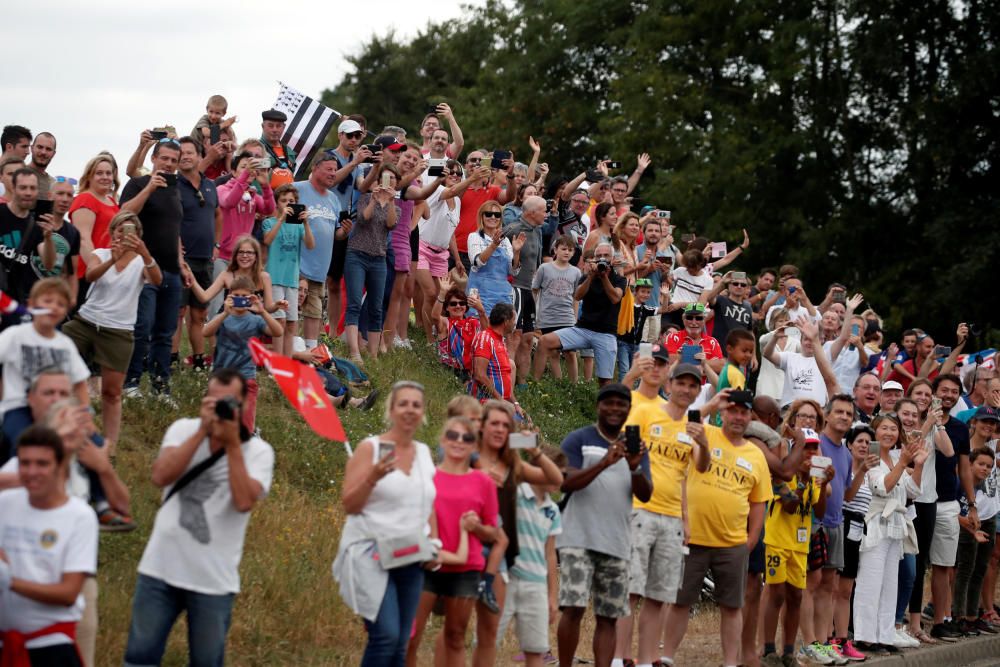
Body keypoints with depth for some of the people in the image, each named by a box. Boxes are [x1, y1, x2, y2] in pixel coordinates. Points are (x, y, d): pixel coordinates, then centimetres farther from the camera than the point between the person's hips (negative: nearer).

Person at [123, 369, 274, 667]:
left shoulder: (258, 451, -2)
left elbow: (244, 501, -20)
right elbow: (161, 476, -14)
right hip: (161, 568, 2)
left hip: (214, 579, -2)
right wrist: (203, 431, -17)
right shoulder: (184, 430, 4)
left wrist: (232, 442, -18)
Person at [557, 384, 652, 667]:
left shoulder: (636, 447, 15)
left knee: (608, 616, 3)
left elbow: (645, 495, 4)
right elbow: (566, 483, -11)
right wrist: (604, 463, -25)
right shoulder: (578, 440, 2)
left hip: (616, 544, 5)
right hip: (578, 539, -5)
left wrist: (635, 467, -16)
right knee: (574, 608, -14)